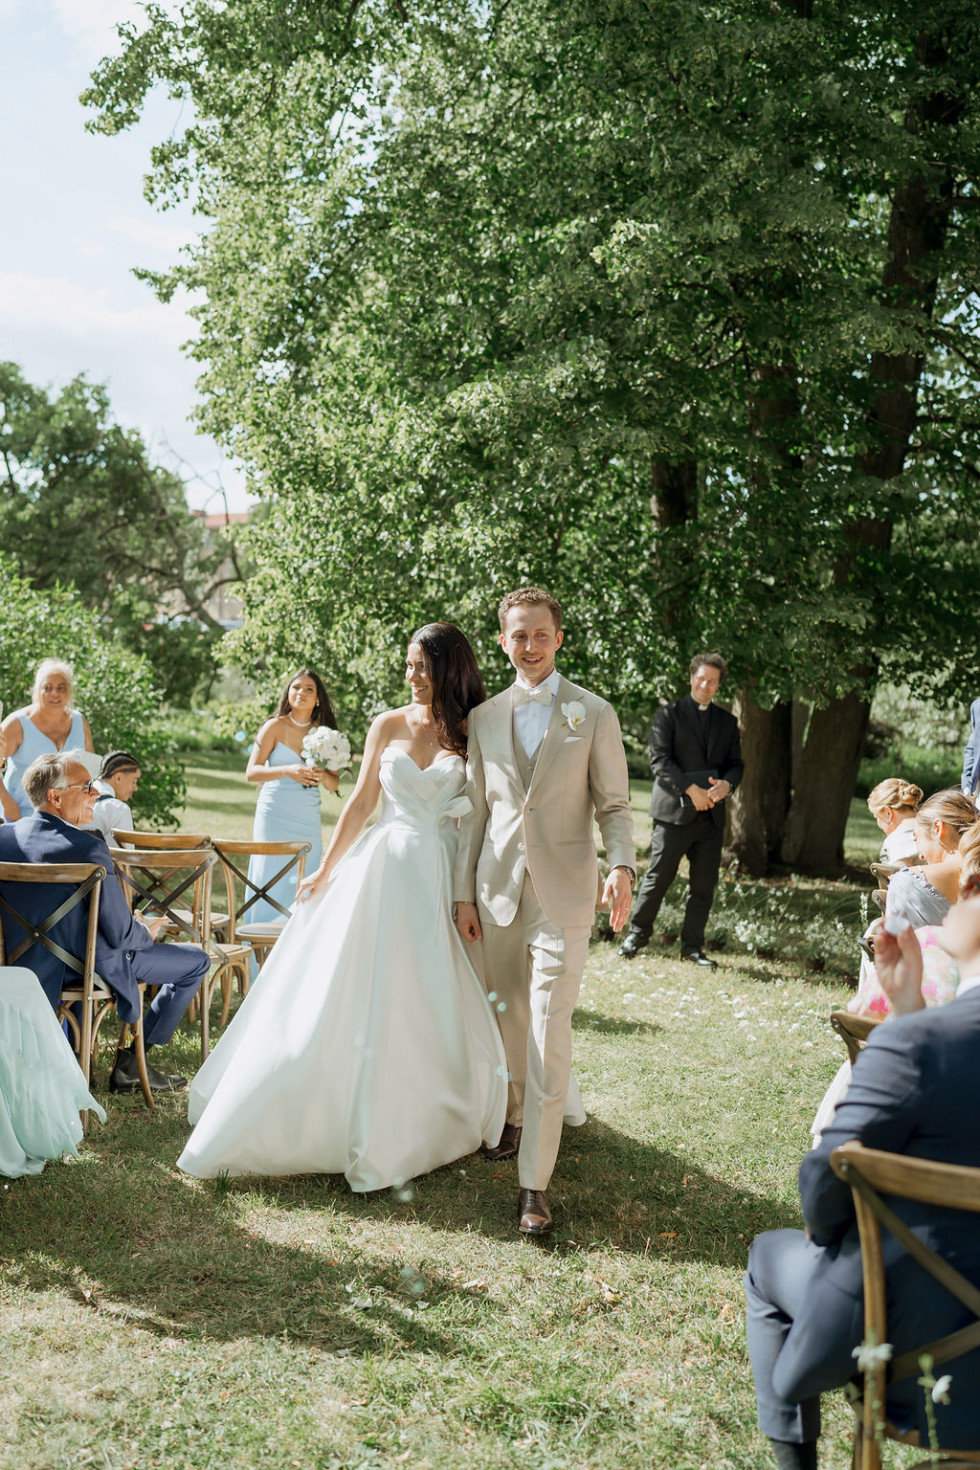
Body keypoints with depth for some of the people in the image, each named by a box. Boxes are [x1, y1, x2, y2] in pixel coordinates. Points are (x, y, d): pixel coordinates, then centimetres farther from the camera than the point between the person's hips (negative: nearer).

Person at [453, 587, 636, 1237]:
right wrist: (464, 892, 8)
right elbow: (475, 811, 11)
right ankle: (519, 1115, 38)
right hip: (498, 889, 3)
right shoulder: (484, 718, 8)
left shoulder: (594, 714, 0)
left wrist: (622, 866, -17)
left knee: (549, 1033, -7)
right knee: (512, 1018, 15)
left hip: (563, 895, -3)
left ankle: (535, 1182, -3)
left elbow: (614, 804, 1)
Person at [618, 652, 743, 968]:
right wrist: (691, 789, -16)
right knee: (659, 876, -4)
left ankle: (692, 945, 15)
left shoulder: (727, 722, 16)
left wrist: (727, 784, -8)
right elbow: (660, 759, -7)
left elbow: (736, 763, 15)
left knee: (705, 884, 5)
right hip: (674, 811, -4)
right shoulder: (669, 714, 2)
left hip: (711, 813, 4)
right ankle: (638, 934, 14)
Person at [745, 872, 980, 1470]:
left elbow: (826, 1178, -18)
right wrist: (908, 997, 1)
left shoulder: (914, 1041, -28)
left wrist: (824, 1230, 3)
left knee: (769, 1258, 24)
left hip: (904, 1323, -5)